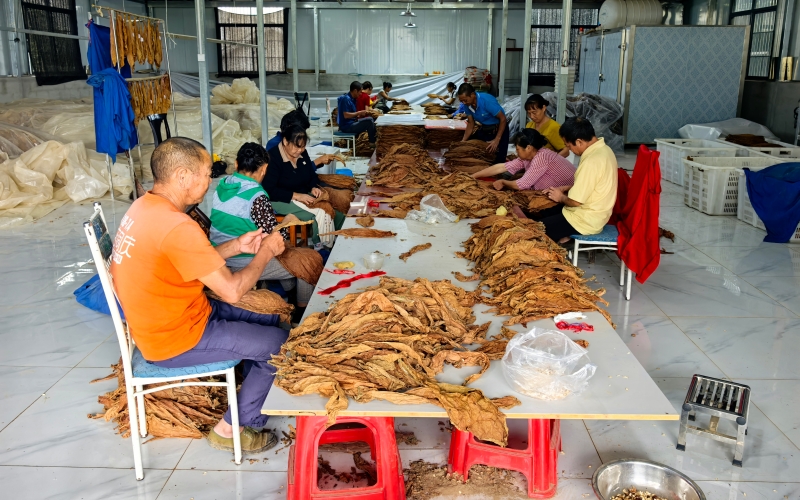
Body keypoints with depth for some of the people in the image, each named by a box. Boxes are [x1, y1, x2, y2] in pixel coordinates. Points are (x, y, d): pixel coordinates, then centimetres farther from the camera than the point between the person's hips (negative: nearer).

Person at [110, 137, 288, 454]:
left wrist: (236, 246, 3)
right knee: (281, 344, -2)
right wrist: (266, 252, -11)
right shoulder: (175, 226, -30)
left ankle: (252, 391, 30)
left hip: (165, 321, 9)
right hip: (175, 342, -9)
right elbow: (231, 291, -25)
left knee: (268, 318, 15)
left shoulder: (145, 207, 1)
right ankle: (232, 429, 11)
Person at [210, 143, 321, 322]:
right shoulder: (257, 197, -24)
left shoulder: (221, 186, -1)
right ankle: (302, 312, 24)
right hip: (244, 266, -8)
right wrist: (287, 223, -2)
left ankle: (291, 294, 43)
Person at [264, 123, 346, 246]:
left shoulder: (302, 153, 3)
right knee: (318, 215, -30)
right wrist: (296, 196, -28)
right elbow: (269, 191, -21)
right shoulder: (273, 158, -17)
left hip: (303, 196, 7)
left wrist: (314, 188, -7)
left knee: (338, 214, -15)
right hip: (281, 200, -7)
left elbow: (312, 176, 16)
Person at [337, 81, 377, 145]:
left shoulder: (352, 99, 13)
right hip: (347, 126, -10)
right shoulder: (346, 99, -17)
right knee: (369, 120, -18)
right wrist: (359, 113, -17)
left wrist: (361, 114, 4)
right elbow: (346, 115, -25)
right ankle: (372, 143, -6)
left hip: (352, 123, 10)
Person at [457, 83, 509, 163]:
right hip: (484, 129, 7)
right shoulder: (467, 104, -12)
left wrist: (497, 140, -30)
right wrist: (463, 141, -11)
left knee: (498, 160, -9)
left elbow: (503, 119, -25)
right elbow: (471, 124, 0)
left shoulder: (487, 100, -32)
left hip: (498, 129, -7)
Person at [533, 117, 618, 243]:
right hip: (593, 212, 10)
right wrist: (567, 188, 9)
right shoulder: (602, 149, 3)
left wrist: (561, 197, -3)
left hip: (586, 220, -10)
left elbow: (576, 201, -22)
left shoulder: (592, 161, -27)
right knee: (540, 214, 16)